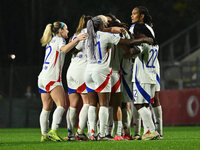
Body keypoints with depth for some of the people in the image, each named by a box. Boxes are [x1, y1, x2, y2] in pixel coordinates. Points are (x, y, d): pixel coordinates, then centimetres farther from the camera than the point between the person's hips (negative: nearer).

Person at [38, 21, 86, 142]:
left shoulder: (51, 41, 25)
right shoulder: (59, 39, -1)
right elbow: (64, 49, -22)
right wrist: (77, 39, -31)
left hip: (43, 77, 9)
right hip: (52, 78, -9)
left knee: (47, 108, 9)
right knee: (62, 105, -15)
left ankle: (44, 135, 6)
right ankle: (53, 131, -29)